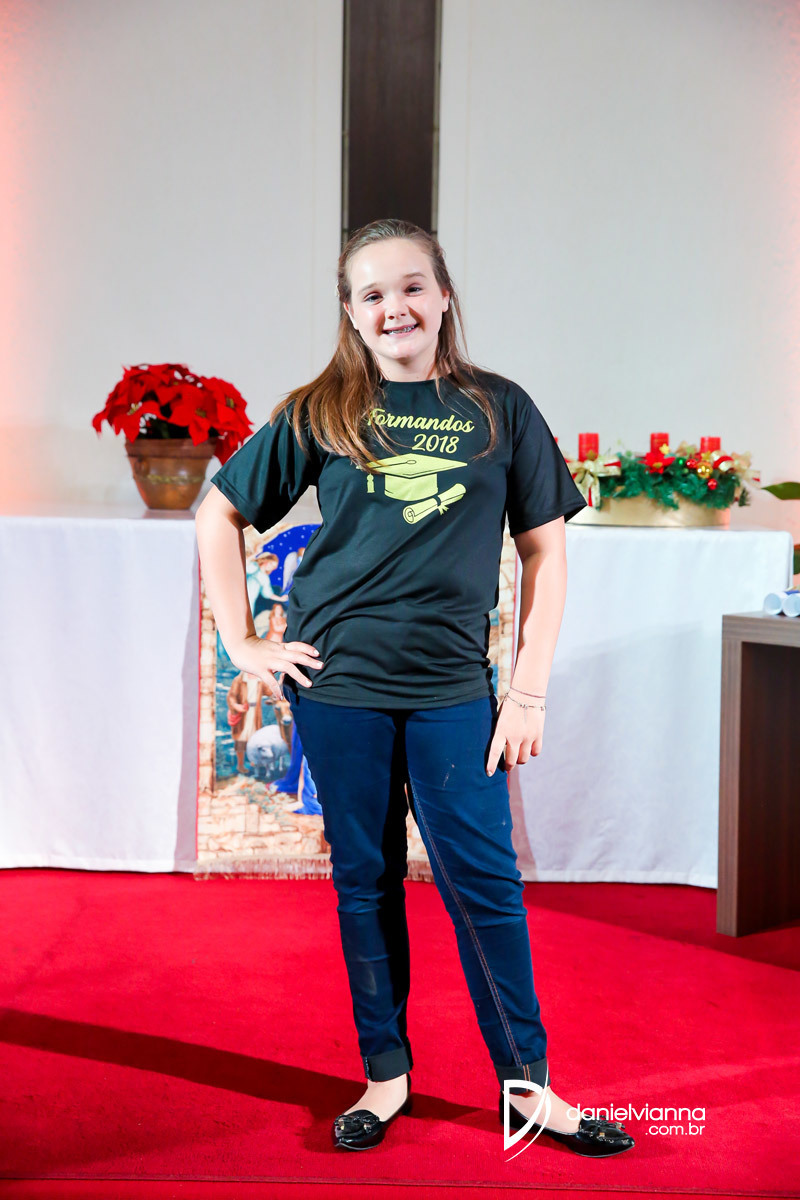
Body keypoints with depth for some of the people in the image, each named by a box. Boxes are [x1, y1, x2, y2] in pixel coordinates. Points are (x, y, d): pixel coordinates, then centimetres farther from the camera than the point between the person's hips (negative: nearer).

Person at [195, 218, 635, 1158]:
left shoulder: (500, 410, 3)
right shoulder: (318, 414, 3)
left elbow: (545, 548, 5)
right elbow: (218, 518, 11)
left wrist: (529, 690, 0)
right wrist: (242, 642, 3)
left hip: (453, 686, 0)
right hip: (338, 685, 1)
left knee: (483, 883, 2)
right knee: (365, 881, 10)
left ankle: (527, 1083, 16)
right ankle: (386, 1073, 25)